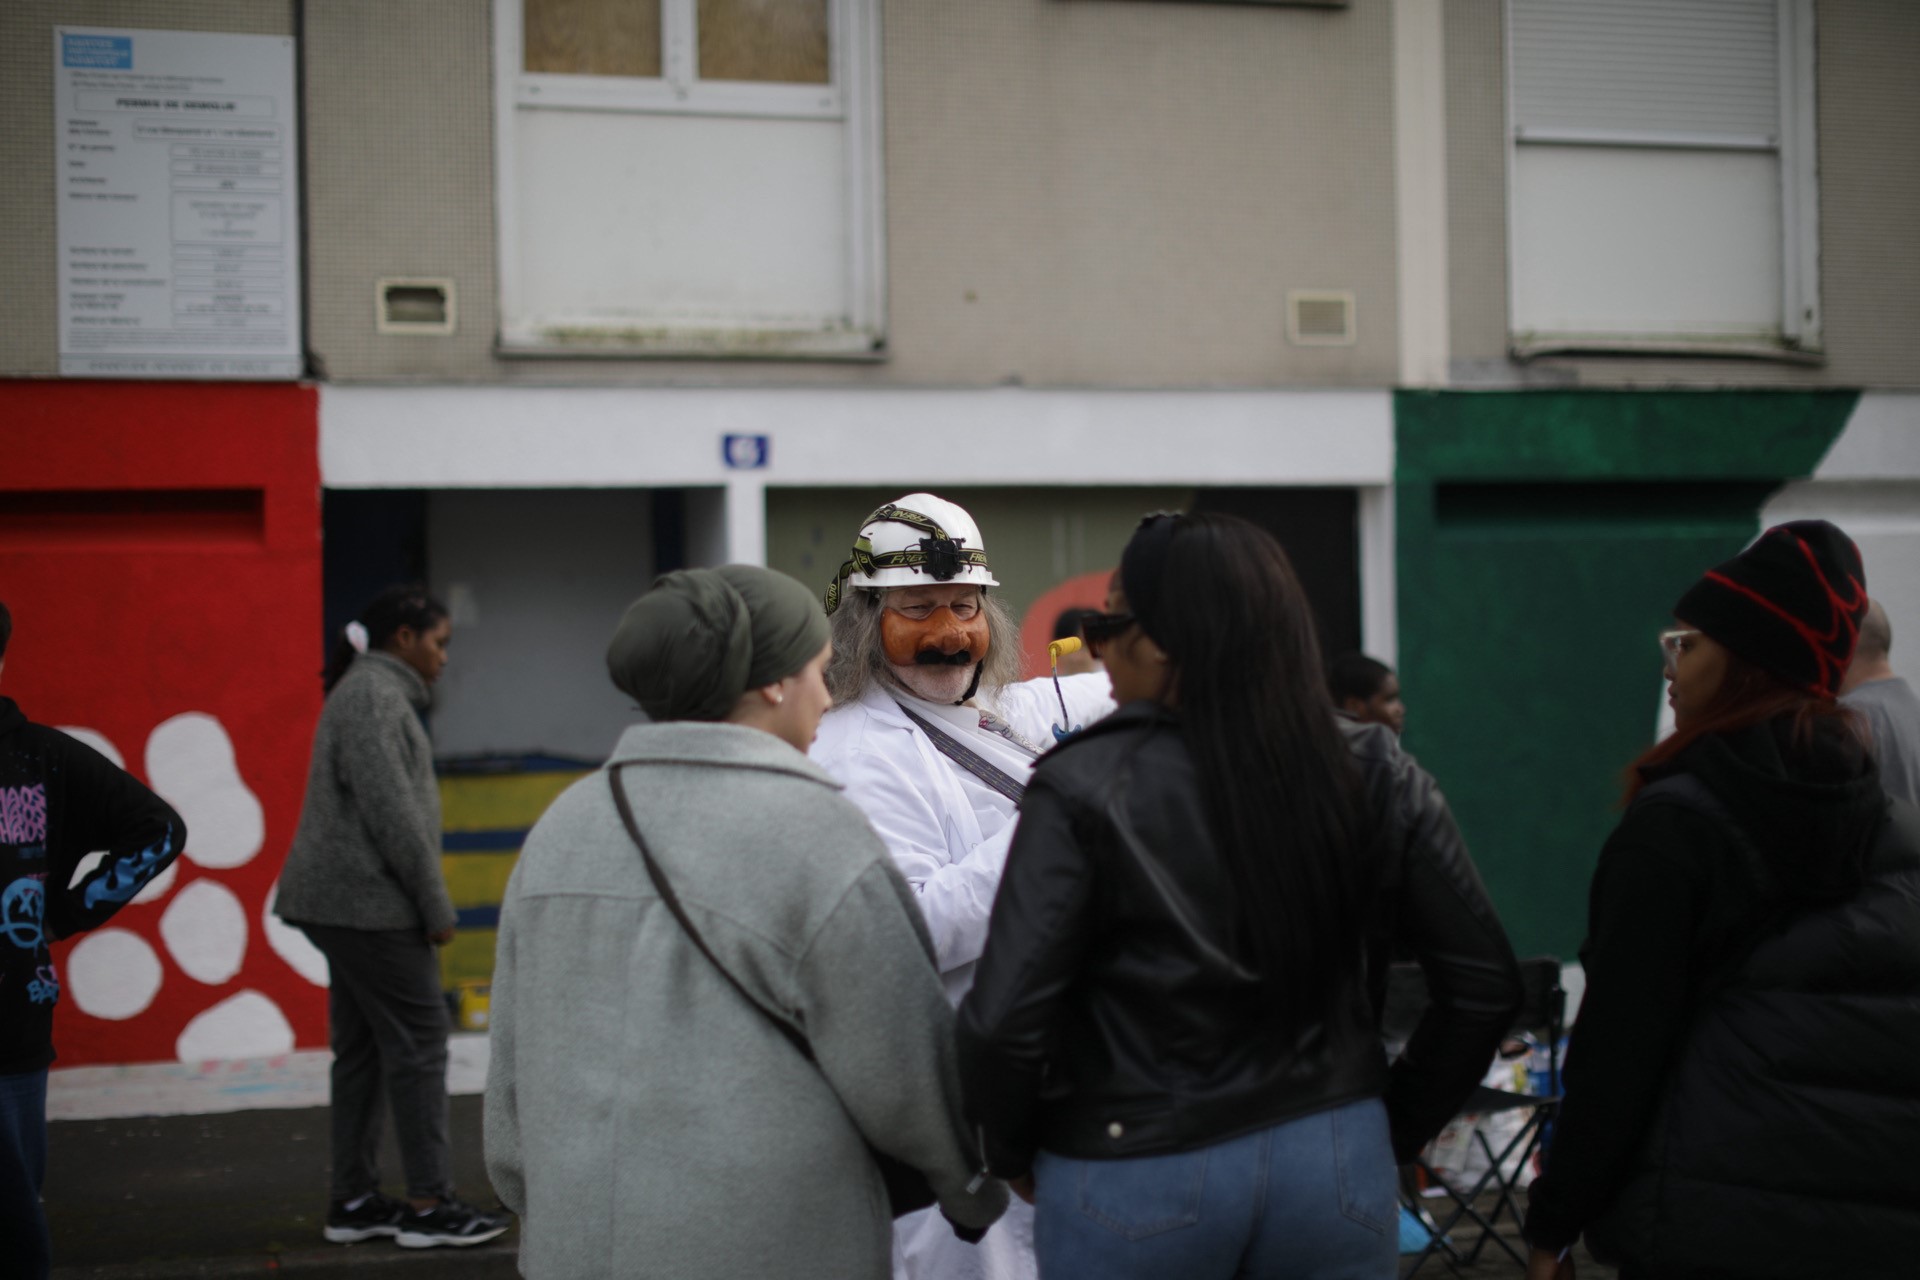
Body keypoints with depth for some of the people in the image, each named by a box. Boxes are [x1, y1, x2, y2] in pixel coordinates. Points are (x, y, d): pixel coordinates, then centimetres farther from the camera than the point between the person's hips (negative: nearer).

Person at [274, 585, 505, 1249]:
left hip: (350, 902, 10)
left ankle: (353, 1201, 16)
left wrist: (426, 902, 17)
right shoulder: (374, 695, -13)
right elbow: (392, 811, -20)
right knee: (417, 1043, -6)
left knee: (362, 1047, 12)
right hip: (369, 901, -10)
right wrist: (436, 905, -15)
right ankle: (429, 1205, -3)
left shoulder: (373, 693, 19)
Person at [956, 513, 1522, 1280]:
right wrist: (1394, 1129, 13)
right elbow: (1482, 984, 1)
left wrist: (1014, 1156, 2)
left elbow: (1004, 1021, -16)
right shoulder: (1376, 776, -2)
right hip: (1337, 1164, 3)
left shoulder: (1084, 790, -13)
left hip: (1135, 1183, -3)